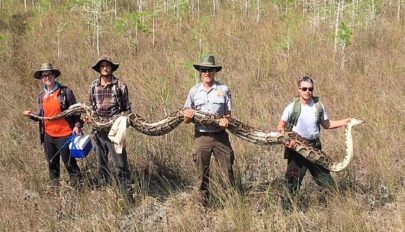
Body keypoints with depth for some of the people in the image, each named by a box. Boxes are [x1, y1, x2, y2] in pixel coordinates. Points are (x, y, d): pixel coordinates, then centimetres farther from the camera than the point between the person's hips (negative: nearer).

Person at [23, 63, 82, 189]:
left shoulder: (65, 91, -7)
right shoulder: (42, 95, 8)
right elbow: (41, 115, 15)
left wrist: (77, 125, -17)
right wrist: (32, 116, -5)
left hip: (64, 134, -5)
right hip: (48, 135, 5)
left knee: (70, 163, -1)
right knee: (52, 165, 14)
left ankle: (77, 186, 10)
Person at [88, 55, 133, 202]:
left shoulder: (120, 86, -2)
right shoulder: (93, 86, 7)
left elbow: (127, 108, 3)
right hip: (99, 131, 4)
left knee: (120, 164, -8)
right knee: (101, 164, 12)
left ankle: (128, 194, -4)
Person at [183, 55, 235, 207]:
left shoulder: (224, 90, 3)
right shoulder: (194, 91, 7)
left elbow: (228, 115, 6)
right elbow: (186, 119, 9)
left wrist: (226, 120, -16)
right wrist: (188, 116, -14)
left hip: (220, 136, -1)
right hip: (201, 136, 1)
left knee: (227, 171, -2)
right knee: (202, 173, 7)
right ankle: (203, 204, 16)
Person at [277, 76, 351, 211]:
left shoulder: (318, 106, 2)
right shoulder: (292, 107, -9)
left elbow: (326, 124, 14)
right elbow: (281, 127, -3)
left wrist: (344, 122, 3)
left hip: (314, 147, 4)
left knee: (324, 176, 9)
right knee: (293, 179, -1)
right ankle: (287, 207, 10)